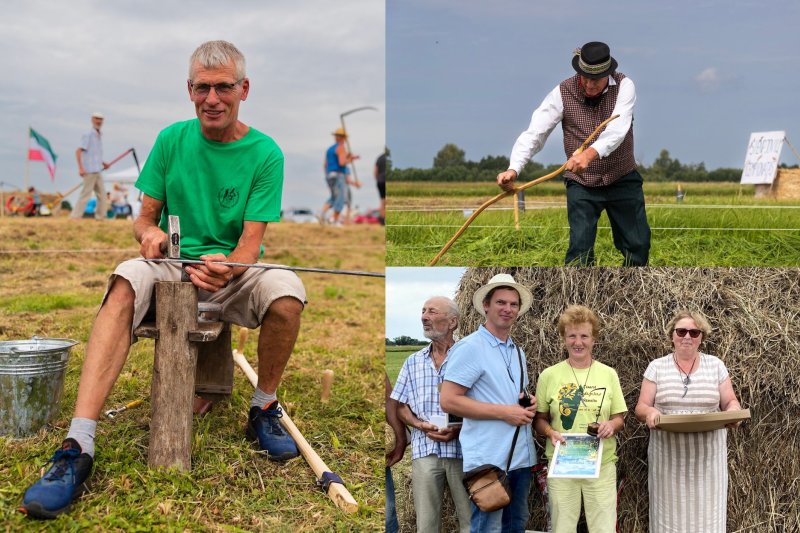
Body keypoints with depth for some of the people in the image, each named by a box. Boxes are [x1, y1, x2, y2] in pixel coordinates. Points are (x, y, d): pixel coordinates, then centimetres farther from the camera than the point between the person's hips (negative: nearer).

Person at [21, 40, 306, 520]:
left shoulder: (265, 153, -3)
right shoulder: (173, 139, 4)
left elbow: (251, 241, -10)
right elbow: (145, 216, 7)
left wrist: (227, 268, -33)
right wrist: (148, 232, -18)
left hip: (233, 271, -1)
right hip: (172, 265, 1)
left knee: (287, 290, -34)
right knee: (127, 279, -33)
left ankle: (264, 409, -6)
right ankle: (79, 444, -41)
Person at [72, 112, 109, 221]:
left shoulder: (98, 136, 18)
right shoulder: (88, 135, -8)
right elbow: (78, 151, -14)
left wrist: (103, 164, 14)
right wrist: (81, 168, -22)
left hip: (97, 171, 9)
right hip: (89, 171, -9)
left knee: (102, 194, 8)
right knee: (86, 194, -8)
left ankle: (100, 216, 14)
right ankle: (75, 216, -5)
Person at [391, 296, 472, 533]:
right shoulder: (413, 362, 12)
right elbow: (401, 407, 13)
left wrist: (461, 427, -15)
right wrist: (421, 425, -7)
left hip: (463, 450, -3)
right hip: (425, 451, 3)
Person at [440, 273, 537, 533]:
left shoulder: (518, 351, 15)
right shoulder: (470, 347, -10)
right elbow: (448, 401, -16)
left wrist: (531, 402, 2)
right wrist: (504, 412, -18)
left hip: (522, 457, 8)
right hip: (489, 460, -8)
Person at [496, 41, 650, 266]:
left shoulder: (624, 86, -13)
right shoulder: (563, 92, -12)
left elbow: (618, 129, -31)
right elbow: (534, 133, -20)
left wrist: (591, 153, -50)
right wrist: (514, 168, -38)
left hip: (623, 180, 1)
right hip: (582, 184, -1)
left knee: (638, 245, 9)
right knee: (580, 246, -11)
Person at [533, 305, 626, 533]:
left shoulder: (608, 374, 3)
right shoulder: (549, 375, 0)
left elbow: (619, 418, 8)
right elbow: (539, 419, 7)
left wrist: (611, 425, -14)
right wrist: (551, 432, -14)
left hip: (602, 464, 1)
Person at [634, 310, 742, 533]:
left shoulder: (716, 365, 6)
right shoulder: (656, 367, 3)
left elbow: (730, 402, 9)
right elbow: (641, 407, 2)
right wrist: (649, 412, -22)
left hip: (707, 456, 1)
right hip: (668, 456, 0)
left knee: (706, 513, 1)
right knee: (670, 514, 1)